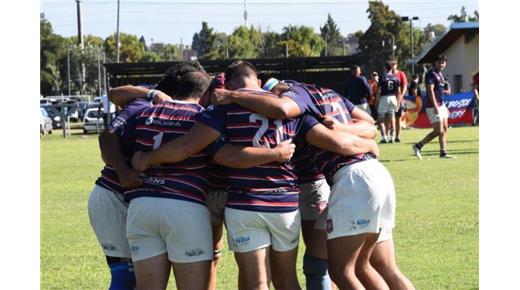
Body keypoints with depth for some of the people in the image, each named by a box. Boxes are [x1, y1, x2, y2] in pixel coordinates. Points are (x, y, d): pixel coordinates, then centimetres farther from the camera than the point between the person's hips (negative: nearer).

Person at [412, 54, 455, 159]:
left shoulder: (440, 74, 17)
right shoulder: (431, 74, -12)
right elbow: (430, 91, -20)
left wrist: (444, 107, 22)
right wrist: (435, 106, -26)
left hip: (441, 105, 10)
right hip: (433, 107, -10)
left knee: (444, 129, 7)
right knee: (438, 131, -9)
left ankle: (443, 152, 10)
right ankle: (418, 146, 1)